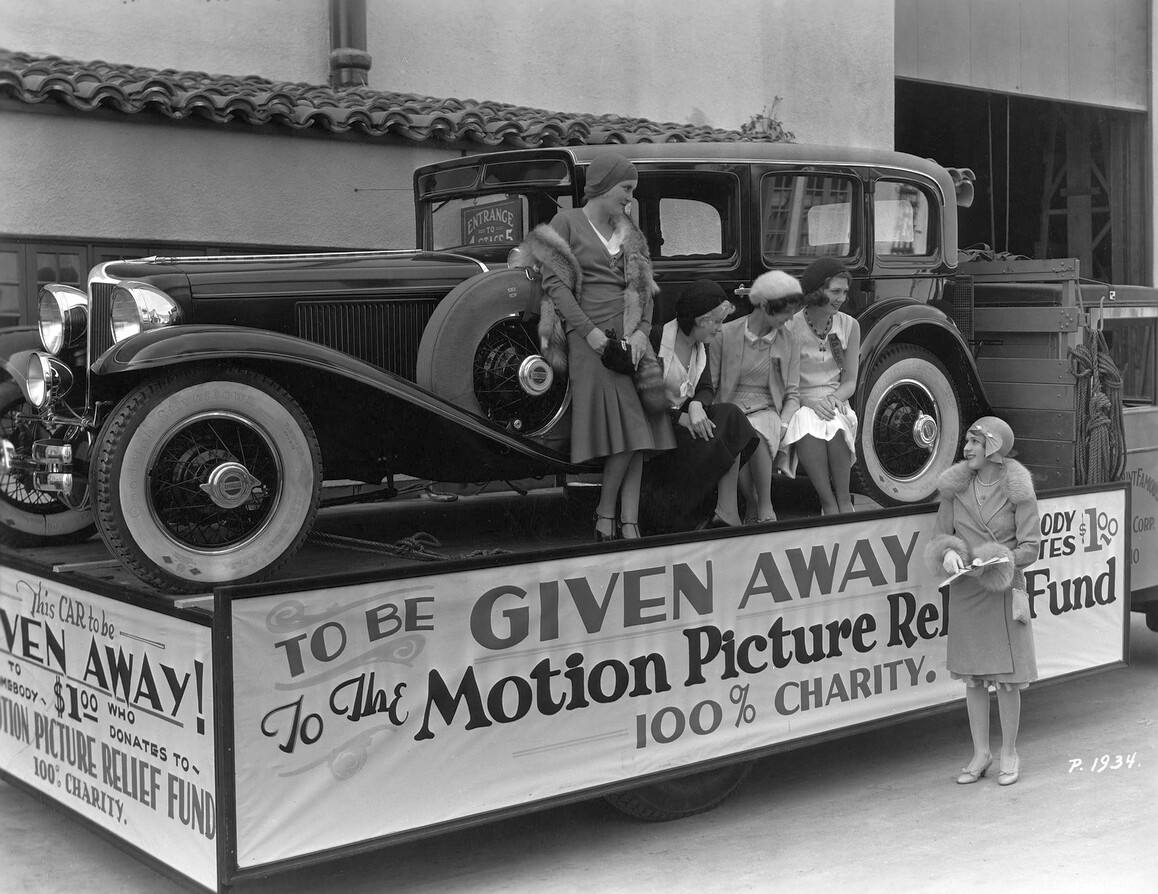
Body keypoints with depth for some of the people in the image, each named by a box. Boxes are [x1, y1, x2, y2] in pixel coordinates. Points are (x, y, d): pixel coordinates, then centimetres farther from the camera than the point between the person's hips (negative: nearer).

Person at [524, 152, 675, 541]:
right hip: (590, 337, -5)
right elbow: (555, 284, -6)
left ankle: (629, 523, 0)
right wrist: (589, 331, -13)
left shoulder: (628, 231, 18)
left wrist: (642, 331, -3)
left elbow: (643, 286, 14)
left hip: (632, 337, 6)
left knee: (637, 435, -3)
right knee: (628, 430, -14)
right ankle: (606, 513, 1)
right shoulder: (567, 222, 1)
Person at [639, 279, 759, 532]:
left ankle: (726, 512, -24)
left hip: (687, 415, 7)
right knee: (705, 443, -28)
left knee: (730, 417, -19)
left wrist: (696, 405, -20)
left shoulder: (700, 345, 10)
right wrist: (679, 416, -25)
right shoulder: (656, 339, -14)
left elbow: (706, 388, 5)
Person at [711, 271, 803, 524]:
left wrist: (783, 424, -11)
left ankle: (765, 506, -24)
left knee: (757, 435, -36)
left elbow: (792, 394, 8)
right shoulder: (725, 334, 1)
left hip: (766, 410, 1)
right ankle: (752, 502, -17)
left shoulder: (789, 343, 8)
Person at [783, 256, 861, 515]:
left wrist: (834, 398, -13)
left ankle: (844, 499, -28)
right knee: (807, 424, -38)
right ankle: (828, 502, -35)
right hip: (801, 405, -2)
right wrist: (811, 403, -21)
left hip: (836, 405, 2)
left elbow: (850, 382, 9)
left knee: (835, 424, -34)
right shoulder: (790, 327, -3)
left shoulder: (849, 326, 9)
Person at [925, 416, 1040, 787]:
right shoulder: (954, 487, 2)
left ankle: (1009, 753, 19)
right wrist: (948, 552, -14)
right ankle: (980, 753, 21)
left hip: (1004, 590, -3)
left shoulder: (1018, 490, -7)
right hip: (964, 590, 3)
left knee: (1007, 676, 3)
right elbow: (939, 536, 7)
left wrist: (998, 561, -20)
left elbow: (1030, 547, -6)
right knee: (973, 676, 9)